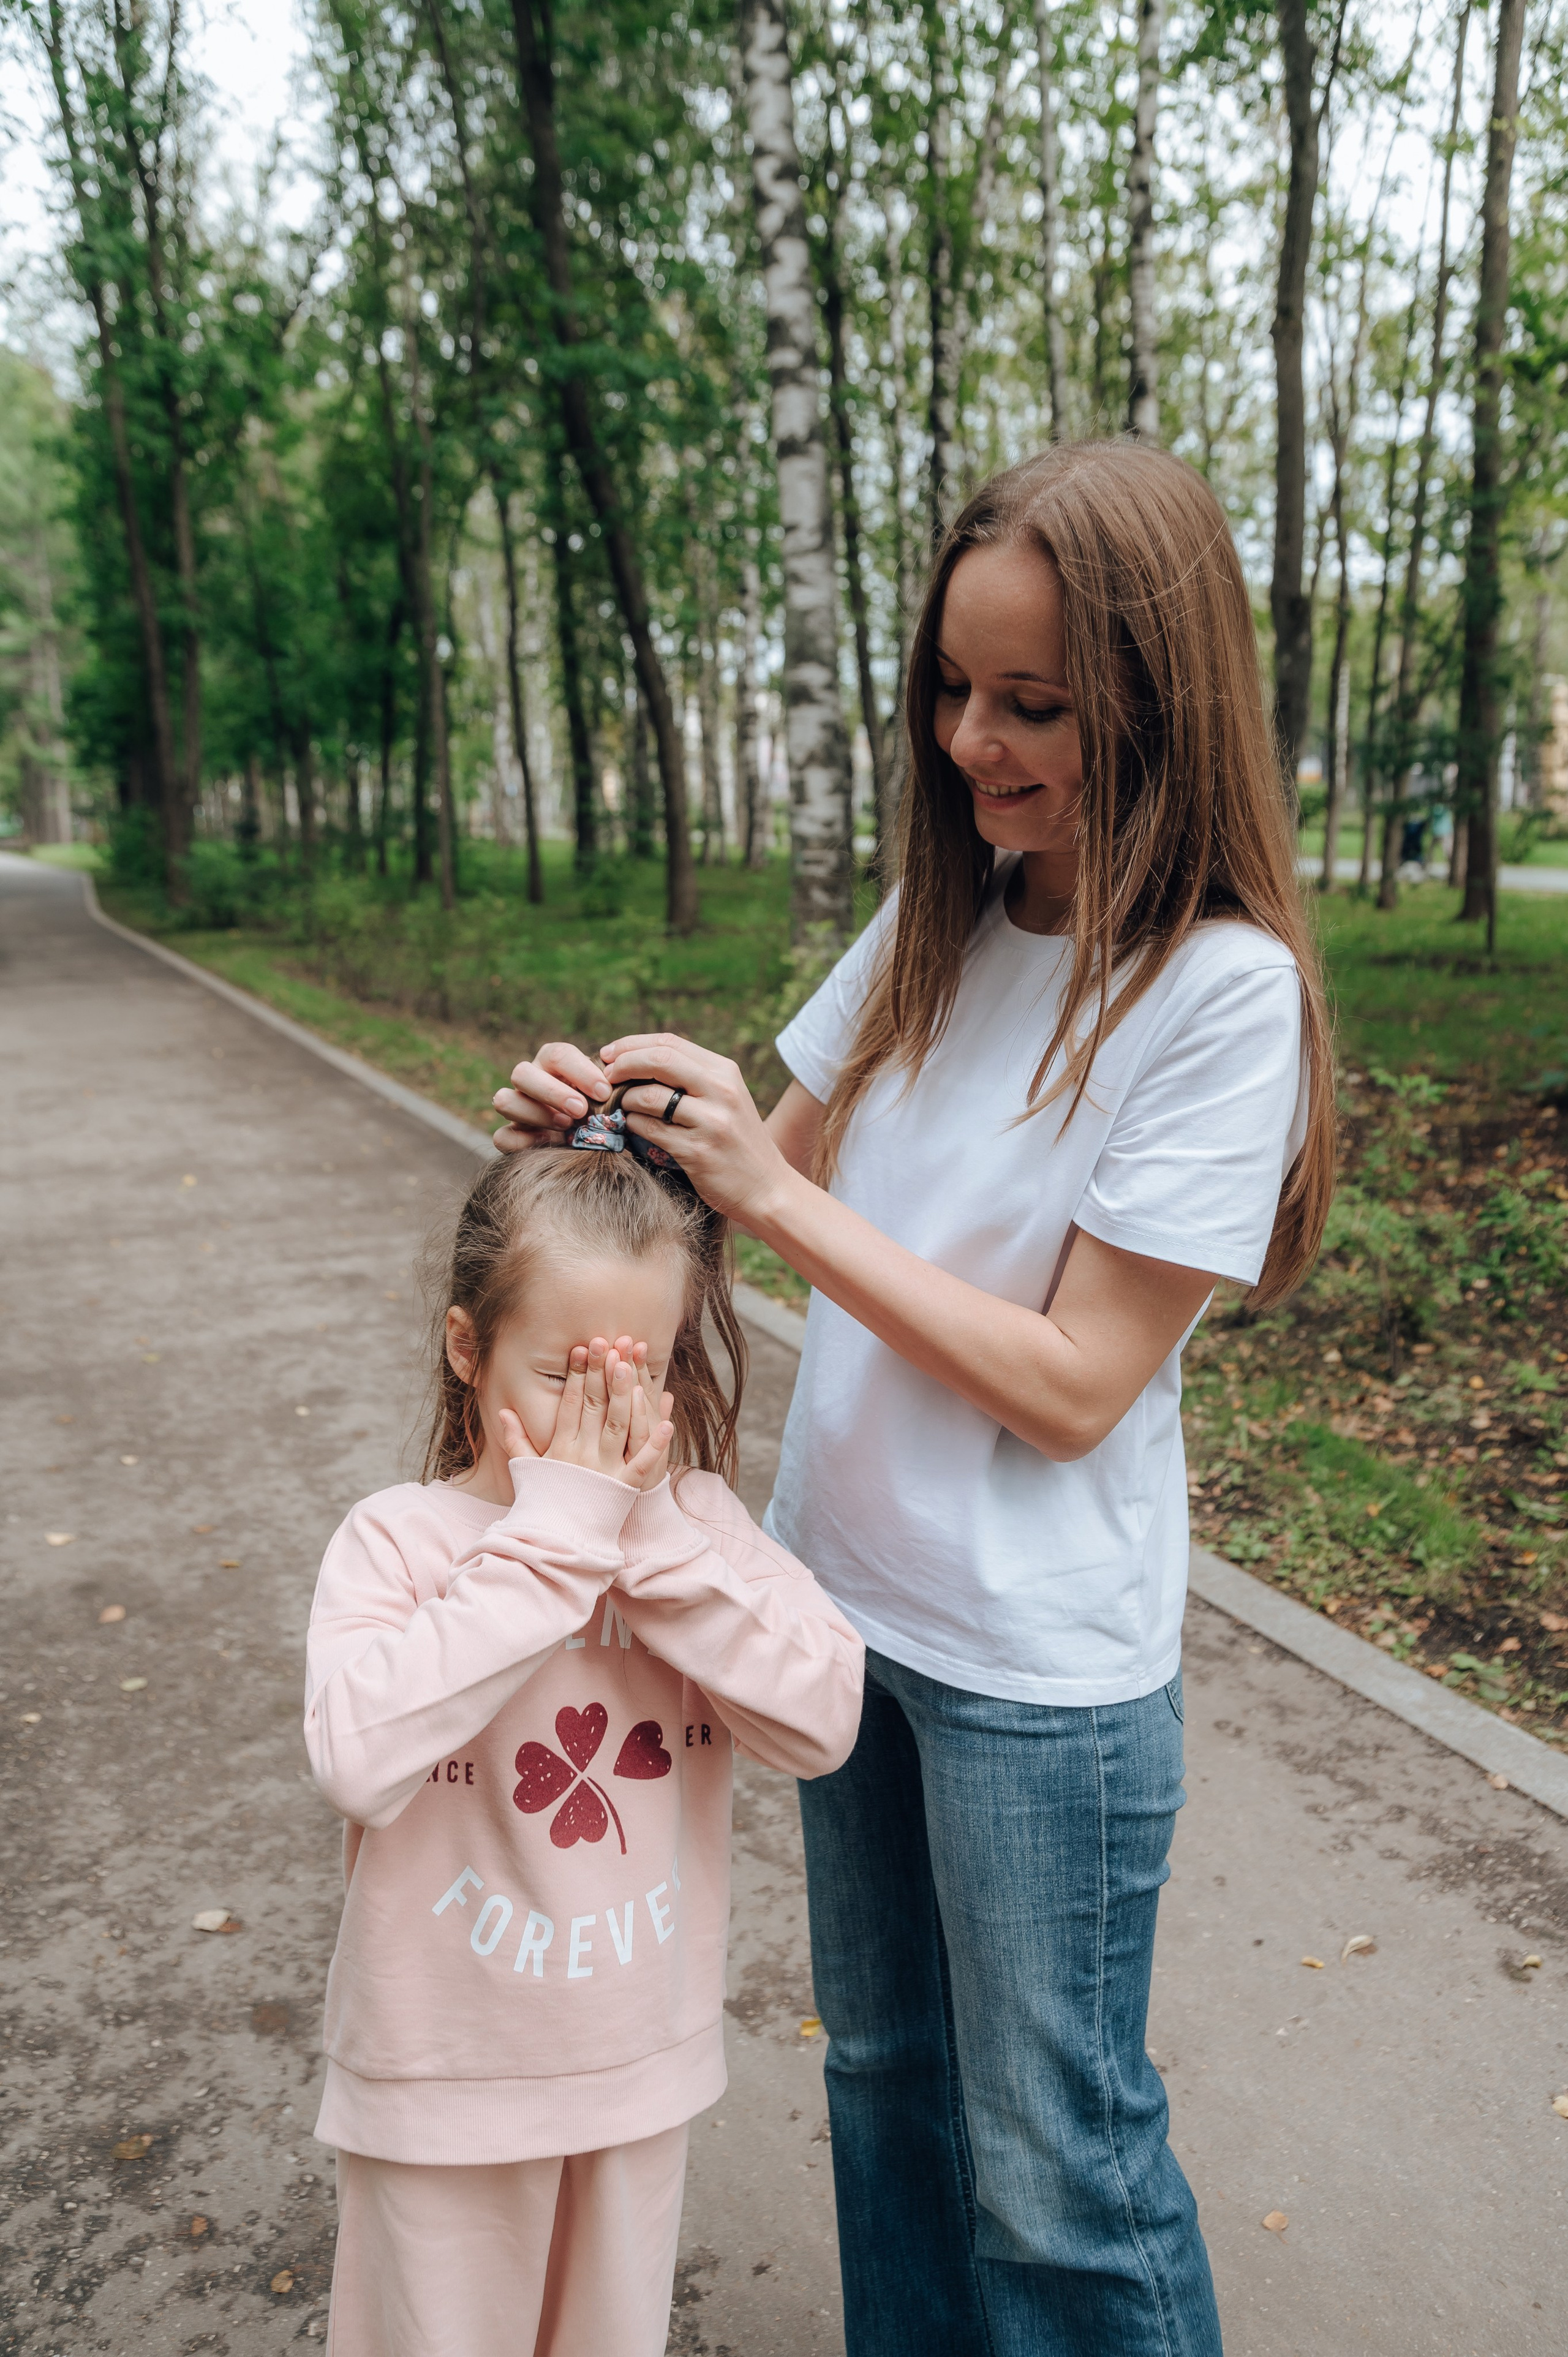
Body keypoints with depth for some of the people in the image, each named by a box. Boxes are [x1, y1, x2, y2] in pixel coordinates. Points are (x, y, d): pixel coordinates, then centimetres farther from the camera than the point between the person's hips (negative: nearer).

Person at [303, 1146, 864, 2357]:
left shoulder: (697, 1522, -10)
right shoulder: (397, 1540, -18)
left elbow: (825, 1719, -22)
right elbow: (359, 1759, -35)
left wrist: (647, 1532, -28)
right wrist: (552, 1535, -33)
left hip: (641, 2061, 3)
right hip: (449, 2074, -3)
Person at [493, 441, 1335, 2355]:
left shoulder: (1223, 988, -19)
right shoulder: (938, 923, 0)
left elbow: (1072, 1385, -21)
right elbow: (793, 1167, 8)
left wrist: (779, 1198, -22)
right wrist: (610, 1125, -11)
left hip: (1039, 1658, -6)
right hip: (846, 1586, 7)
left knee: (1051, 2164, 13)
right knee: (884, 2064, 26)